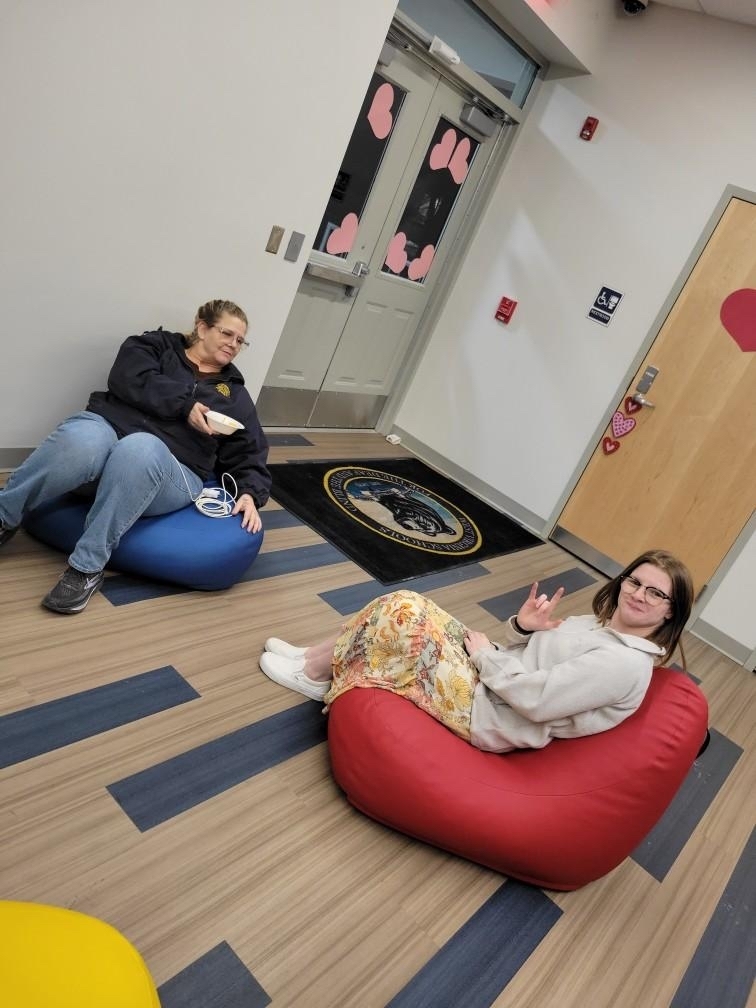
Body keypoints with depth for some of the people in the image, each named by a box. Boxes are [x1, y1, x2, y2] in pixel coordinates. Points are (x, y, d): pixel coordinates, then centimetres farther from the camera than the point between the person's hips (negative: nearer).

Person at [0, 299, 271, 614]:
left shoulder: (235, 395, 20)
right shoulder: (156, 344, 17)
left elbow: (249, 456, 12)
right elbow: (129, 379, -4)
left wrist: (249, 494, -7)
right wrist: (185, 404, -12)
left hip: (171, 471, 0)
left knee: (139, 450, -38)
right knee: (80, 443, -38)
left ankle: (87, 566, -30)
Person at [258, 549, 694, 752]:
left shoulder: (628, 665, -19)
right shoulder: (596, 623, 10)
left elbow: (537, 697, -25)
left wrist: (485, 652, -14)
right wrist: (521, 626, -6)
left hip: (483, 712, -9)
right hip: (488, 678, 9)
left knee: (402, 614, -17)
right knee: (406, 605, 1)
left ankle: (312, 672, 5)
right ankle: (316, 657, 14)